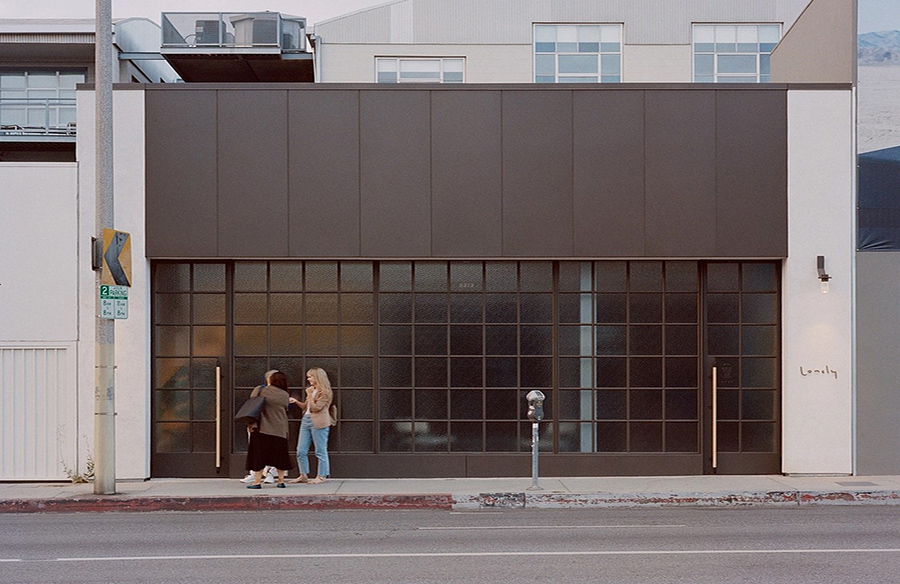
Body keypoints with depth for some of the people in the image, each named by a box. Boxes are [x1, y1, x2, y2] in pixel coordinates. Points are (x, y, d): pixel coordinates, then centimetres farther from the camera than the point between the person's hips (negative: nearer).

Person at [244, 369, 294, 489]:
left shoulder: (259, 390, -3)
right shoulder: (285, 395, 4)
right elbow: (286, 410, 12)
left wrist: (251, 423, 1)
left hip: (261, 429, -2)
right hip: (280, 430, 2)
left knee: (258, 455, 3)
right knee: (280, 455, 12)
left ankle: (257, 481, 1)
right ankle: (281, 481, 14)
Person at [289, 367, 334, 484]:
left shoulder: (324, 392, -9)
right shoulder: (312, 390, 19)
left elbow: (315, 408, -14)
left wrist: (309, 395, -12)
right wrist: (296, 402, 9)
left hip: (318, 423, -9)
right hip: (306, 420, 9)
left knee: (320, 451, -1)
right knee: (301, 451, 7)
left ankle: (321, 476, 4)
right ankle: (303, 475, 14)